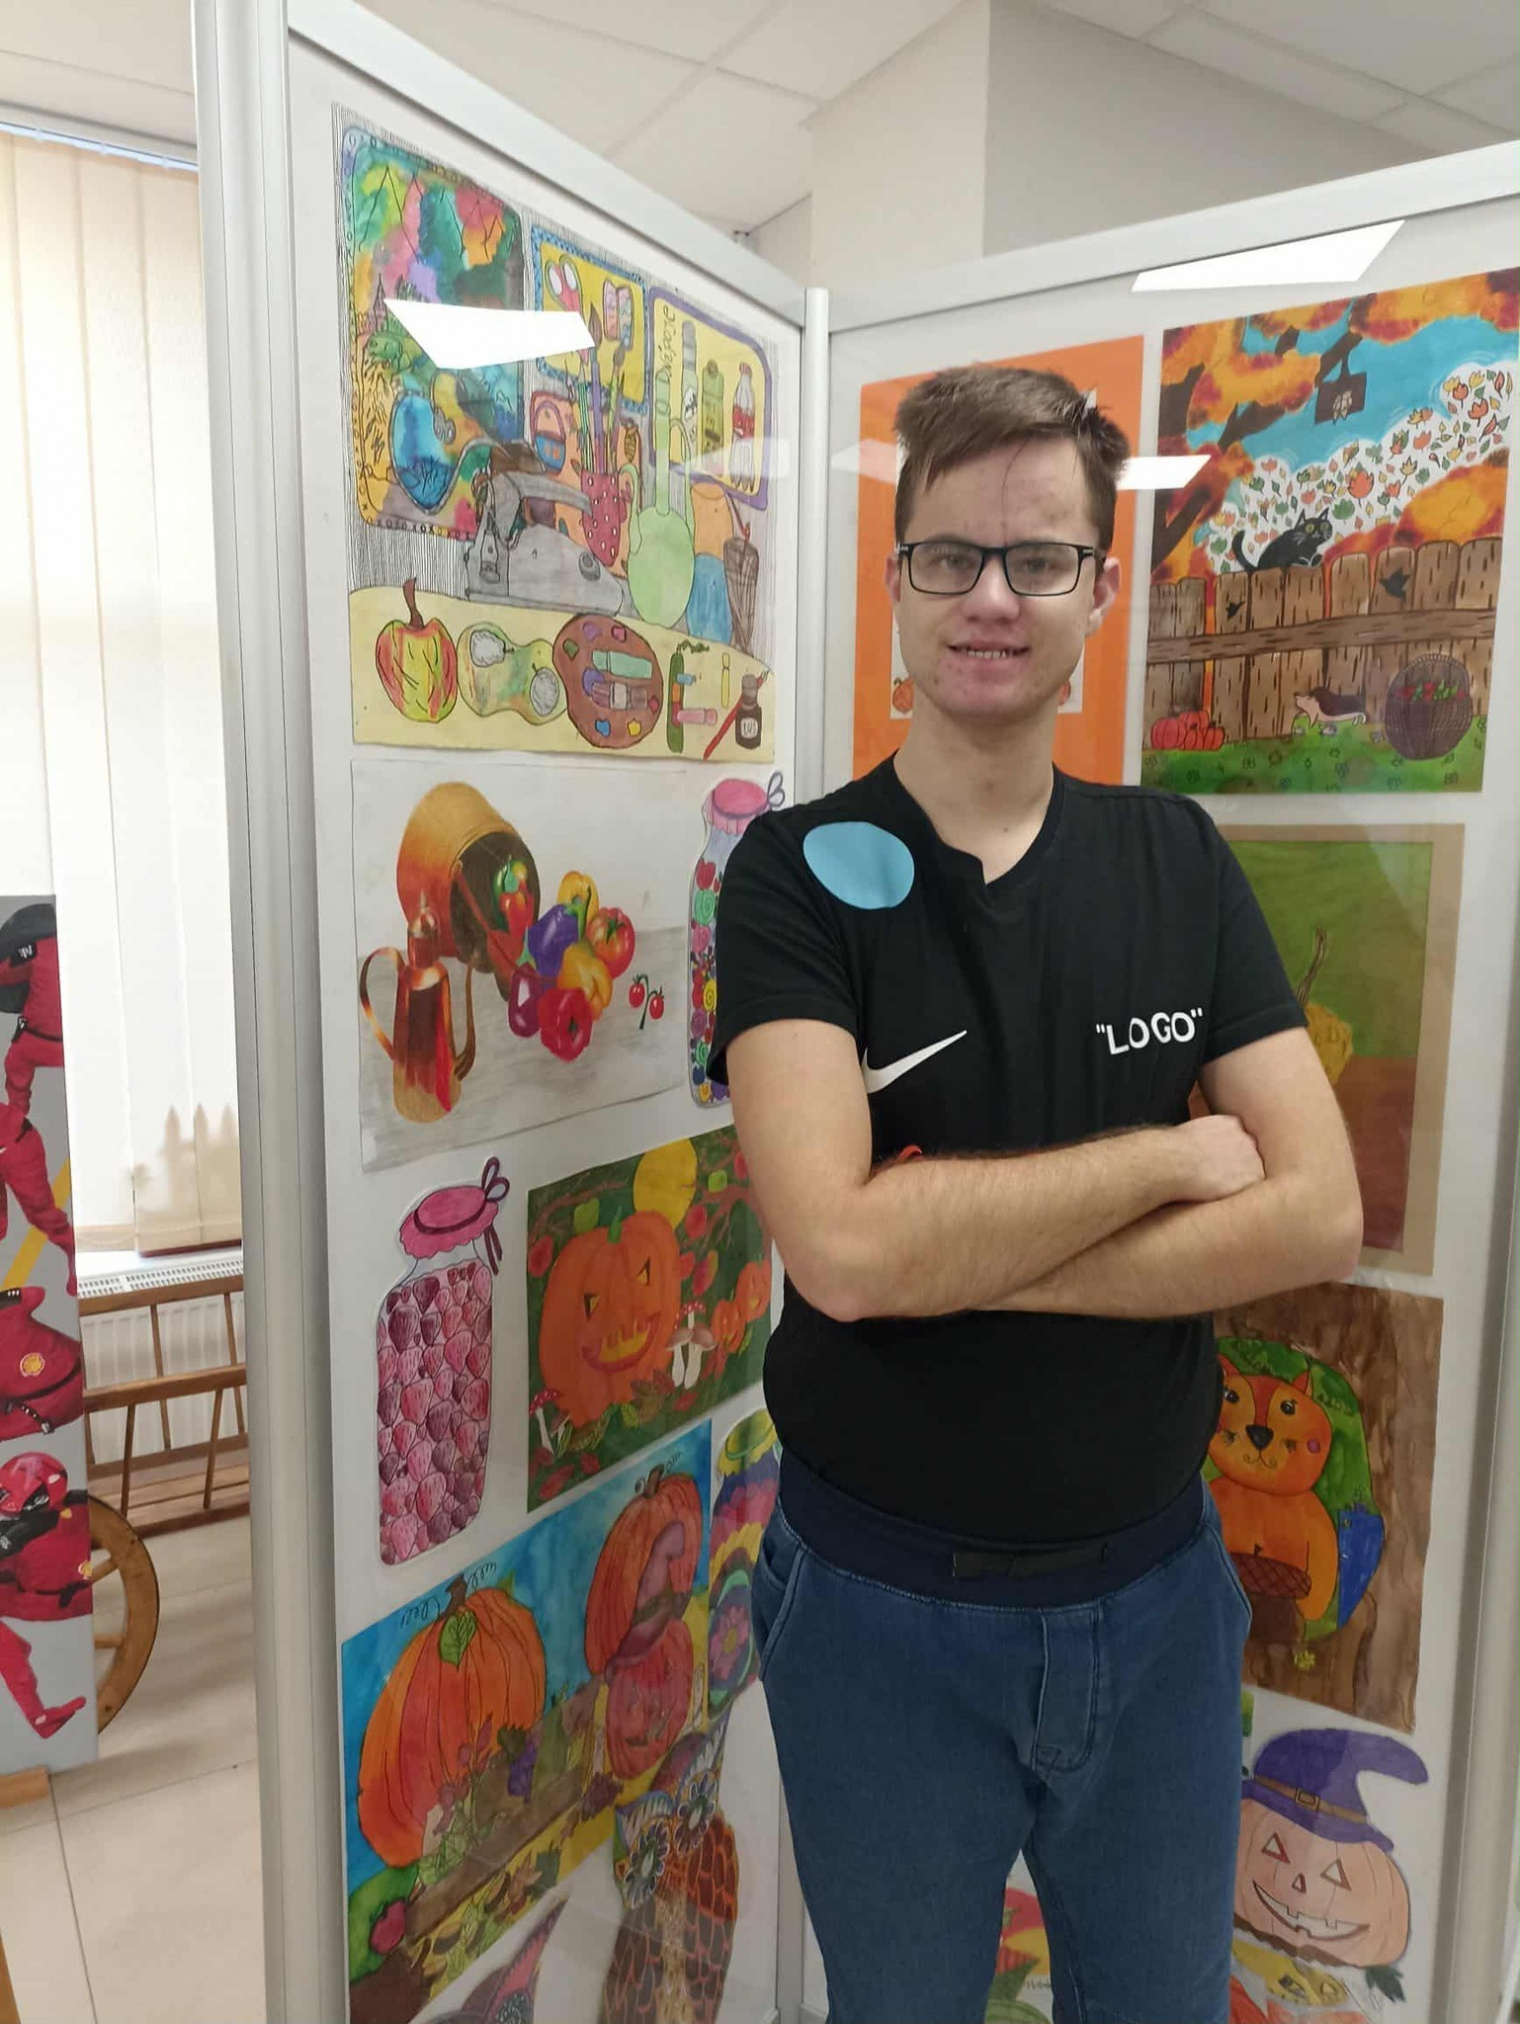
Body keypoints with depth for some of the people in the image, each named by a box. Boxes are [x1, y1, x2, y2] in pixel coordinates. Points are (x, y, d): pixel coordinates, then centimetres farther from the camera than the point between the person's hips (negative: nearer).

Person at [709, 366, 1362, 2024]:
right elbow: (839, 1247, -27)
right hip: (883, 1606, -2)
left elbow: (1318, 1210, -11)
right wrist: (1172, 1154, -18)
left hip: (1156, 1587, 3)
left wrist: (961, 1254, -21)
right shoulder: (798, 873, -13)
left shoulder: (1176, 861, -2)